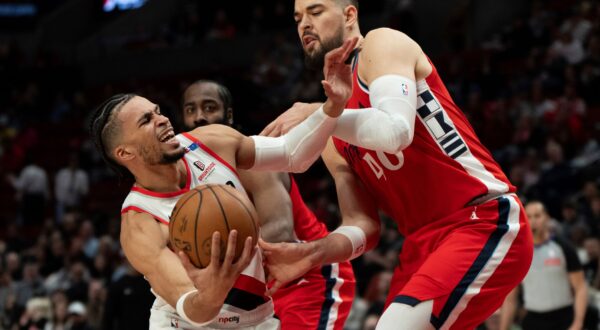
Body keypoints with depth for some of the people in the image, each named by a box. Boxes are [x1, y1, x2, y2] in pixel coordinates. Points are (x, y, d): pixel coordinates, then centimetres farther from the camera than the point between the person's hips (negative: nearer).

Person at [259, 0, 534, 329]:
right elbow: (362, 224, 14)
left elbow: (395, 131, -22)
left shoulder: (383, 44, -2)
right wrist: (313, 253, -4)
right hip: (425, 243, 9)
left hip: (486, 223, -9)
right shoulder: (334, 140, 20)